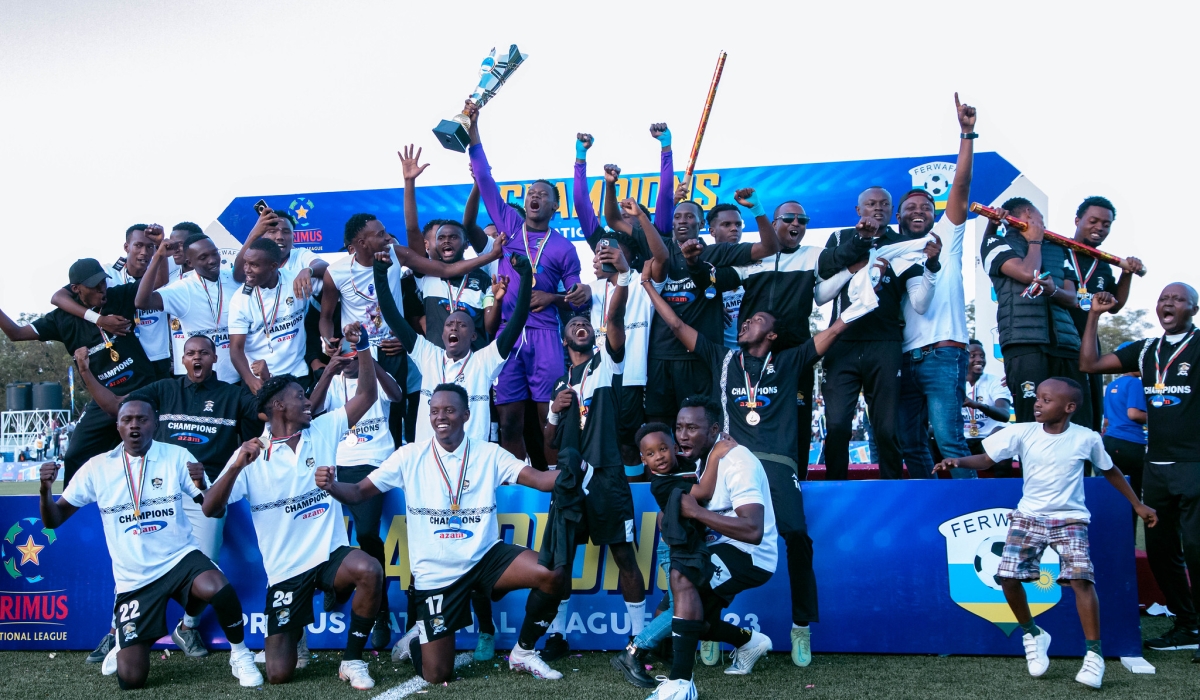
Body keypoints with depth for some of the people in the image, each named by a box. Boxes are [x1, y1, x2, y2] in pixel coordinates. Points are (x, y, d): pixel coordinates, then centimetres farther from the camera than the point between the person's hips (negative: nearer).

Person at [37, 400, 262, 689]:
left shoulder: (177, 456, -6)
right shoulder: (96, 468, -2)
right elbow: (53, 520, 2)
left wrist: (202, 485, -28)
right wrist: (45, 490, -18)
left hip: (180, 558, -1)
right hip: (134, 579, 1)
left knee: (218, 588, -36)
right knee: (130, 680, -3)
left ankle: (240, 654, -8)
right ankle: (124, 644, 34)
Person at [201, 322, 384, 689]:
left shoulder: (324, 430, 4)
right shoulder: (251, 456, -3)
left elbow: (367, 395, -1)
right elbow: (210, 509, -10)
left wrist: (362, 347, -15)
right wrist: (237, 466, -25)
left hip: (331, 555, 1)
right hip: (286, 571, -1)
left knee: (370, 571, -35)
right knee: (278, 674, -6)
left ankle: (352, 660, -11)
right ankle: (291, 637, 33)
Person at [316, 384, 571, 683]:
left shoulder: (489, 453, -3)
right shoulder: (410, 456, -4)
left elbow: (538, 479, -13)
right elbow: (359, 492, -5)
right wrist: (331, 486, -27)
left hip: (486, 557, 1)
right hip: (435, 572, -1)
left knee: (554, 575, -25)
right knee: (436, 675, -3)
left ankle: (523, 652, 1)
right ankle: (418, 638, 35)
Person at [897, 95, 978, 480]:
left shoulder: (945, 239, 9)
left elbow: (961, 186, -2)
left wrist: (967, 135, -9)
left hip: (942, 353, -5)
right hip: (905, 358, 5)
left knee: (948, 439, -14)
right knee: (910, 443, 6)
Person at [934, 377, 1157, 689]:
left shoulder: (1087, 438, -7)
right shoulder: (1021, 433, -9)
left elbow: (1110, 471, 10)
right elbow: (986, 459, -8)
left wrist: (1138, 505, 16)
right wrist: (958, 461, -28)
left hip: (1070, 519, -1)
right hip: (1029, 517, 2)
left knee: (1081, 579, -20)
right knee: (1008, 577, -10)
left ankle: (1094, 653, -5)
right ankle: (1033, 634, 16)